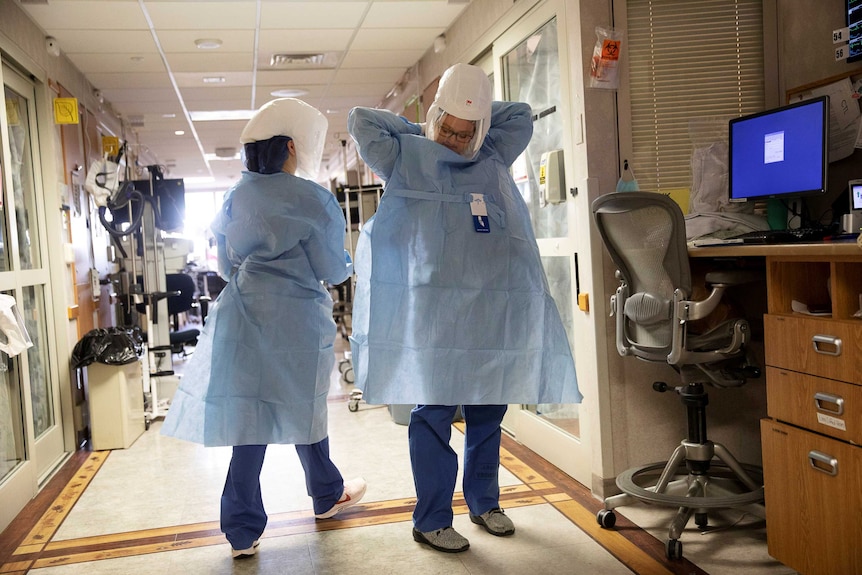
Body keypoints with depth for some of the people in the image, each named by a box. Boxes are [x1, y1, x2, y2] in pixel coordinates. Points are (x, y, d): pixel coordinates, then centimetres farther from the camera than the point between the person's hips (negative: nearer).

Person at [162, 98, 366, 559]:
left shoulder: (238, 195, 8)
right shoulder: (312, 199, -10)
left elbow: (225, 264, 15)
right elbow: (331, 270, -5)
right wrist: (347, 264, 17)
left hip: (244, 315, 5)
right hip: (295, 319, -4)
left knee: (252, 416, 7)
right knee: (302, 408, 12)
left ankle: (243, 530, 11)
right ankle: (327, 495, 35)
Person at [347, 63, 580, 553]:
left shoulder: (493, 160, 16)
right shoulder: (407, 162, 6)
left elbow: (522, 115, 25)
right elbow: (361, 120, 4)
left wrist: (478, 117, 19)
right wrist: (419, 130, 12)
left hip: (497, 308, 5)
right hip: (434, 309, -4)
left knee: (488, 412, 13)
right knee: (434, 412, -1)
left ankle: (485, 501, 30)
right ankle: (431, 520, 12)